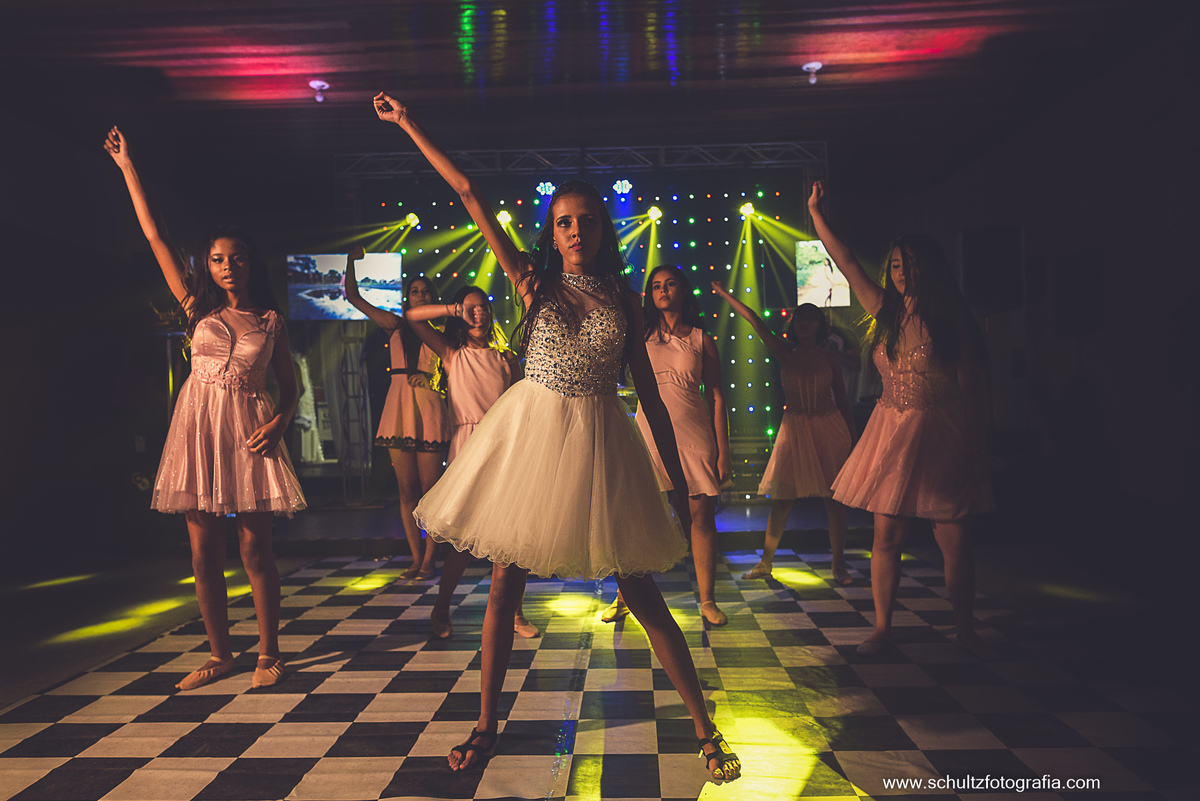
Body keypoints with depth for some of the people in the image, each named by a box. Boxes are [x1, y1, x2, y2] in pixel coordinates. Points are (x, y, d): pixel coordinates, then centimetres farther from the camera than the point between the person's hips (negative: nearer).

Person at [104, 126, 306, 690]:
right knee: (203, 553, 4)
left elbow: (290, 388, 8)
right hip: (200, 426, 2)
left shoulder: (271, 321, 6)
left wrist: (276, 423, -12)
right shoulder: (197, 307, 9)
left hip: (250, 430, -2)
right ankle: (219, 655, 18)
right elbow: (154, 235, 9)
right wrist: (126, 165, 11)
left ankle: (268, 654, 12)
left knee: (255, 549, -1)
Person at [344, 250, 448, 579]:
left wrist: (429, 376, -7)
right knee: (406, 490, 3)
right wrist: (351, 260, 13)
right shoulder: (395, 325, 14)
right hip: (399, 410, 2)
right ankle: (416, 559, 11)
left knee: (430, 490, -3)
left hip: (429, 410, -2)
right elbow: (353, 297, 16)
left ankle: (428, 561, 4)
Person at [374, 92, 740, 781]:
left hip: (600, 442, 0)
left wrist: (681, 486, 4)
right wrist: (410, 126, 2)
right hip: (533, 432, 1)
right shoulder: (534, 281, 5)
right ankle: (487, 725, 26)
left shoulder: (623, 299, 5)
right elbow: (470, 194, 2)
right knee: (506, 581, 6)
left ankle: (704, 726, 17)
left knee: (644, 595, 2)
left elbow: (651, 395, 5)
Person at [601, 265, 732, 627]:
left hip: (694, 435, 0)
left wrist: (723, 451, 0)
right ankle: (624, 597, 15)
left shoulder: (702, 341, 7)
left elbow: (716, 398, 5)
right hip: (649, 431, 0)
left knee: (701, 516, 3)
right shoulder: (641, 336, 10)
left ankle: (707, 601, 16)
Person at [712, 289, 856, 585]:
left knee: (833, 499, 3)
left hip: (829, 428, 0)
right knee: (782, 499, 1)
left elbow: (842, 399, 8)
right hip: (794, 429, 0)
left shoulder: (831, 359, 4)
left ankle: (838, 565, 15)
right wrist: (726, 295, 2)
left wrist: (852, 438, 6)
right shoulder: (785, 356, 3)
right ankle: (765, 563, 12)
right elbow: (755, 321, 1)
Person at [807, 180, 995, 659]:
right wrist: (815, 213, 8)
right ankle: (882, 627, 14)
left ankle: (965, 629, 19)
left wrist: (977, 447, -5)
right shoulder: (884, 312, 7)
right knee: (887, 535, 3)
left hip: (944, 433, -2)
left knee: (954, 541, 1)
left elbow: (972, 388, -1)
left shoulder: (953, 320, -1)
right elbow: (847, 263, 9)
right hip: (892, 432, 3)